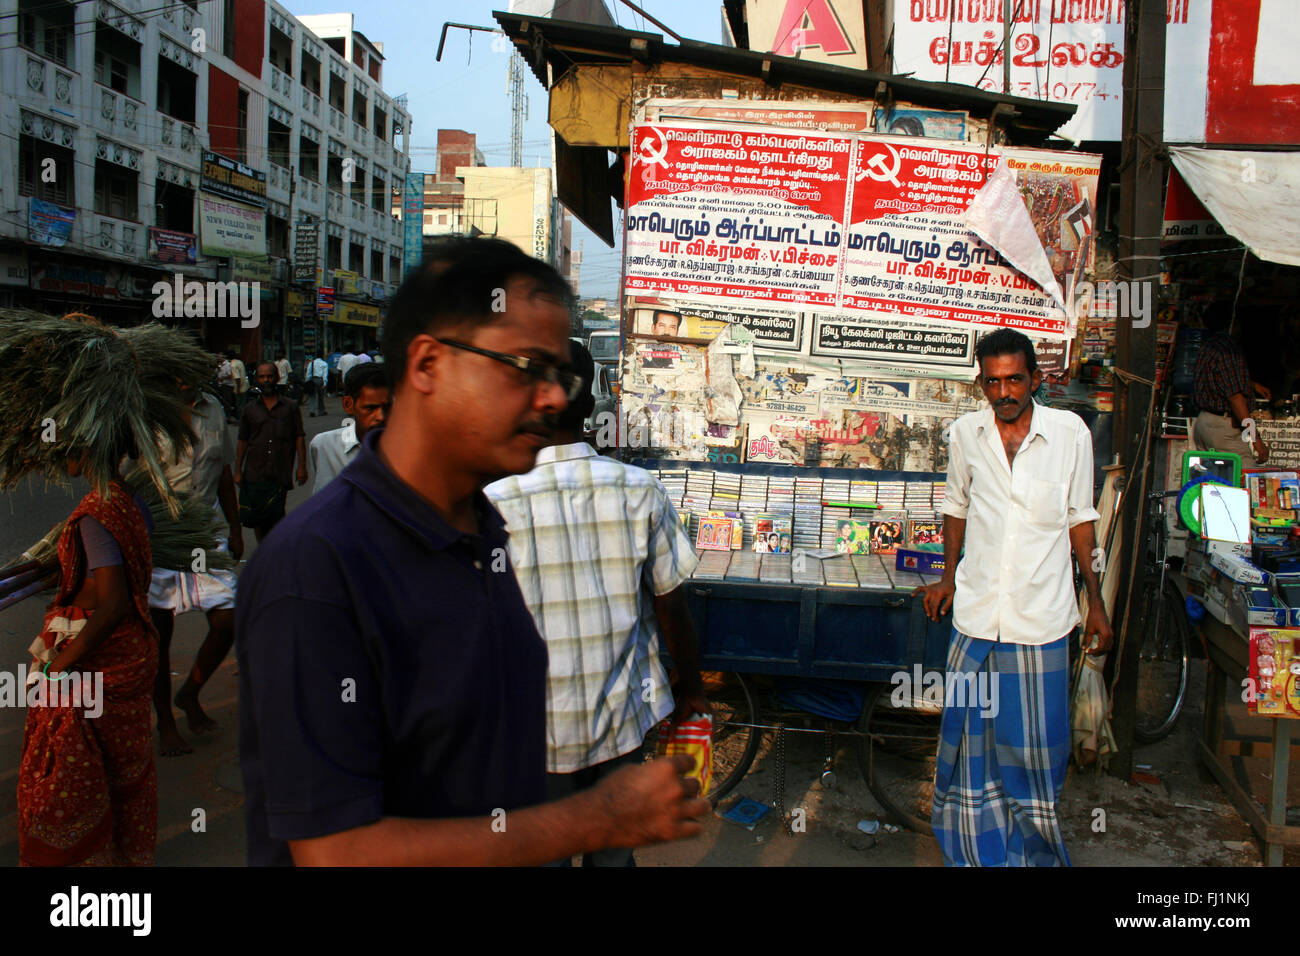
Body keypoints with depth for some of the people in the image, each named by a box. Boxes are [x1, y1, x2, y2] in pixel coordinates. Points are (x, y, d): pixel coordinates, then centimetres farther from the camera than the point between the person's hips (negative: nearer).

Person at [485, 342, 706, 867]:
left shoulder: (493, 503, -17)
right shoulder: (641, 489, -11)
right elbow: (672, 608, -4)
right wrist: (691, 686, 13)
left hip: (537, 726, -2)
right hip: (623, 715, 2)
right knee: (613, 848, 21)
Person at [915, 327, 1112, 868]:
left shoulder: (1070, 432, -3)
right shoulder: (965, 434, 2)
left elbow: (1080, 518, 6)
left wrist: (1095, 601, 7)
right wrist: (949, 576, 14)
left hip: (1041, 614, -1)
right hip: (976, 611, 2)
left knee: (1036, 742, 4)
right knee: (970, 737, 7)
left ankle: (1036, 852, 25)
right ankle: (977, 853, 24)